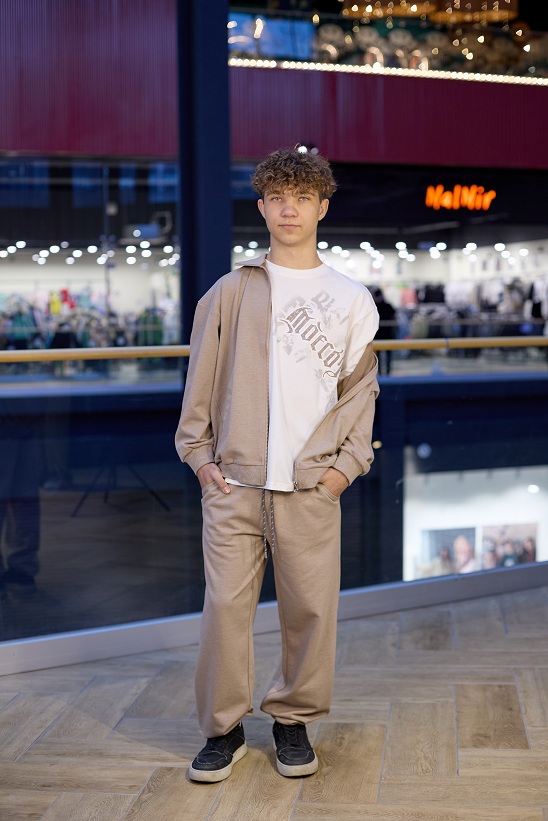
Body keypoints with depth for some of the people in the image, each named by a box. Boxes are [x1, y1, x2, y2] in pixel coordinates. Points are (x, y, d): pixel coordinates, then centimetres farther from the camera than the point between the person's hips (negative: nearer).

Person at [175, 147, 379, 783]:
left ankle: (293, 720, 21)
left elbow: (359, 388, 11)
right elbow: (202, 378, 10)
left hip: (311, 485, 0)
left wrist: (349, 461, 1)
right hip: (233, 481, 0)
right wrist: (198, 454, 4)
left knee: (310, 608, 2)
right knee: (225, 604, 0)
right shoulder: (231, 291, 7)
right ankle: (224, 729, 15)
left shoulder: (351, 299, 9)